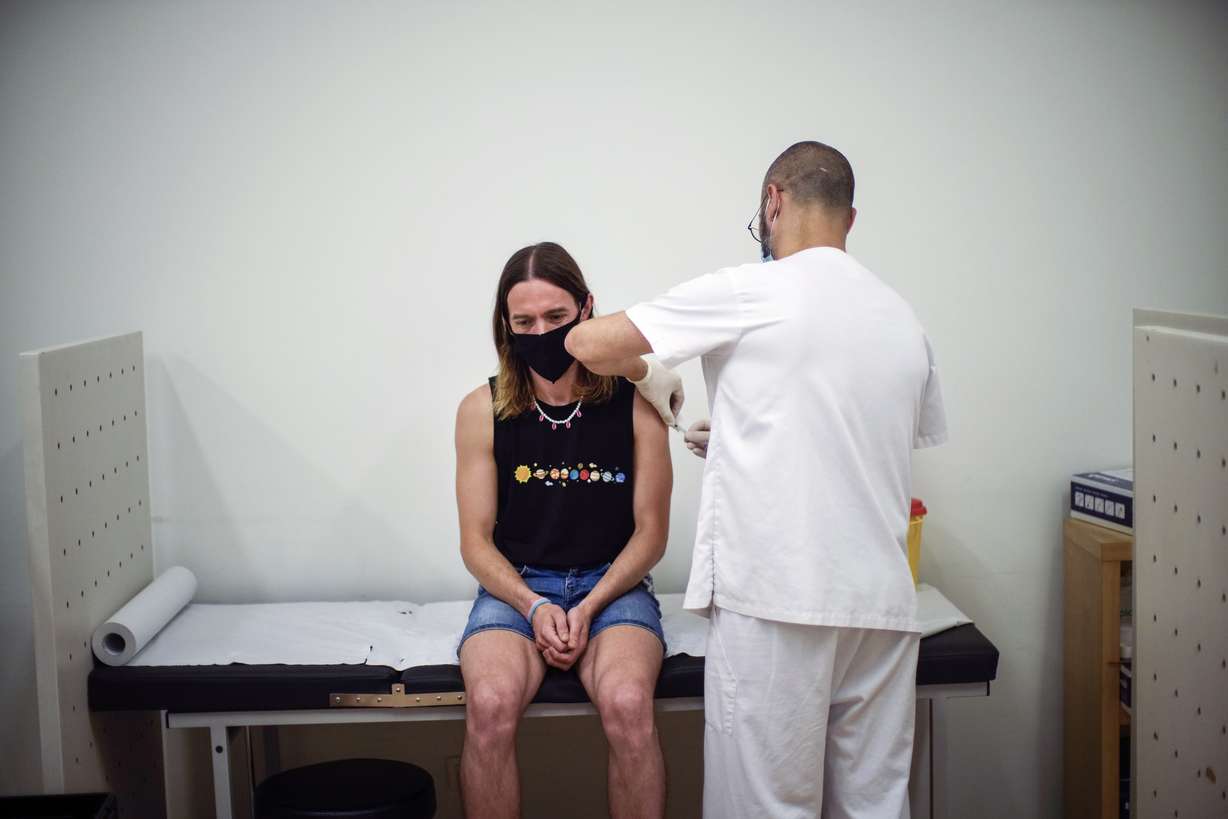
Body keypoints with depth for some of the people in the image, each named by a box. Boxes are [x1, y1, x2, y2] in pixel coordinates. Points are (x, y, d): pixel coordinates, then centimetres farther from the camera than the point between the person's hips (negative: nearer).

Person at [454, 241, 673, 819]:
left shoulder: (635, 402, -3)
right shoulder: (483, 411, 0)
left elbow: (651, 532, 1)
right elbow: (476, 541, 3)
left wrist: (589, 608, -11)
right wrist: (534, 607, -12)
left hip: (612, 582, -1)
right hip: (515, 586, 1)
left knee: (628, 703, -32)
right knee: (490, 704, -30)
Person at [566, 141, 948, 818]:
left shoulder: (748, 292, -4)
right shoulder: (902, 318, 14)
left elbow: (589, 343, -4)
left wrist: (648, 374, 18)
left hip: (776, 596, -6)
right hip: (882, 600, 6)